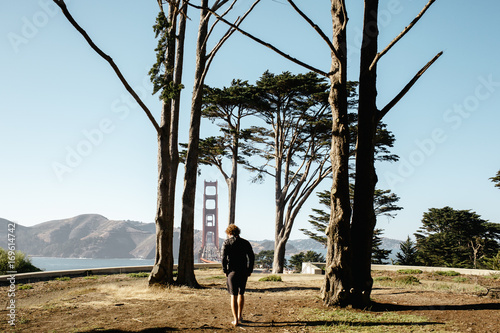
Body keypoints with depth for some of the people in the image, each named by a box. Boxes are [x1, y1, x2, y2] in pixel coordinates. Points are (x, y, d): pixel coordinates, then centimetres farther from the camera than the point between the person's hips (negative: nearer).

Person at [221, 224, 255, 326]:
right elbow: (251, 257, 3)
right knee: (241, 293, 20)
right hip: (244, 272, 3)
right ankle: (240, 316, 29)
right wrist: (250, 270, 9)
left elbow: (224, 258, -10)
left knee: (234, 296, 1)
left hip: (232, 272, -3)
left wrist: (225, 271, -1)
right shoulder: (245, 242, 6)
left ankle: (236, 320, -3)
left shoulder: (226, 242, -3)